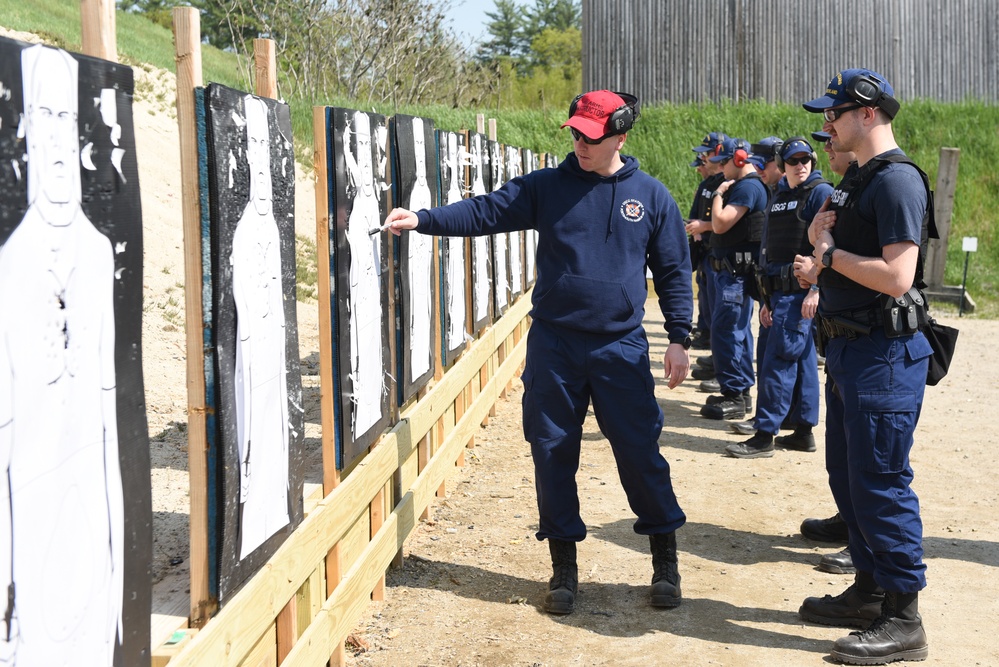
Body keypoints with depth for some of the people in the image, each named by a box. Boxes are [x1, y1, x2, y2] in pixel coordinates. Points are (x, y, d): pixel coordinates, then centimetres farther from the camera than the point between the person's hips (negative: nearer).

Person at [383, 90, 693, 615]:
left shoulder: (651, 196, 3)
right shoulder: (546, 187, 4)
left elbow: (674, 272, 7)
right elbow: (485, 212, -2)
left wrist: (679, 338, 2)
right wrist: (422, 220, -15)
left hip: (621, 347, -1)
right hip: (553, 345, 1)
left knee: (640, 453, 0)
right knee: (552, 453, 5)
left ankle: (665, 561, 18)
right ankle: (564, 566, 18)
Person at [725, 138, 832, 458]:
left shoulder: (821, 193, -6)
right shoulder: (778, 198, 17)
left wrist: (816, 290, -20)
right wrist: (767, 300, 15)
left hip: (802, 293, -8)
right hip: (779, 292, 8)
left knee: (778, 362, -9)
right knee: (802, 361, 12)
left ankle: (764, 436, -7)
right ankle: (804, 432, 19)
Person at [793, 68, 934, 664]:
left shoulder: (897, 180, -17)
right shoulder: (860, 180, 15)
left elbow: (895, 276, -26)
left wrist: (830, 253, -13)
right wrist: (820, 240, 0)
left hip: (884, 355, -10)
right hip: (850, 348, 10)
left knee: (880, 483, -5)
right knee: (848, 476, 17)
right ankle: (871, 593, 29)